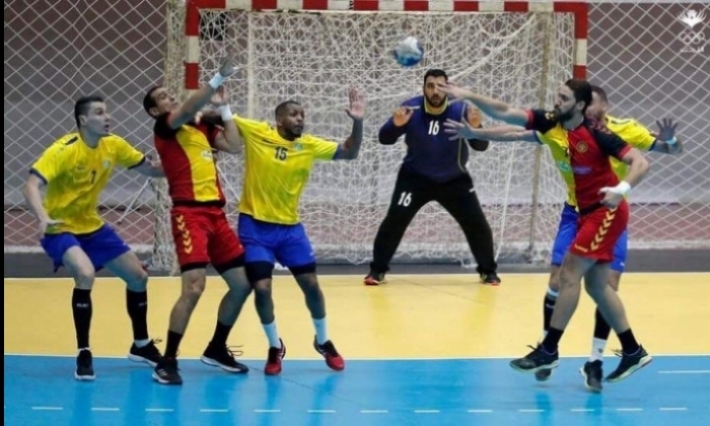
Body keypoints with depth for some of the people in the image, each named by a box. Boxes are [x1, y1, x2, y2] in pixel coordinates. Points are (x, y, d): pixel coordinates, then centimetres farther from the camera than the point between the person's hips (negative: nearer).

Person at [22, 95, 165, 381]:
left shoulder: (114, 145, -6)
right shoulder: (64, 151, -25)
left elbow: (151, 170, 5)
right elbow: (31, 186, -34)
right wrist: (43, 217, -51)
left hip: (92, 226, 7)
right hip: (60, 229, -7)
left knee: (138, 276, 10)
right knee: (86, 274, -33)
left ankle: (141, 345, 32)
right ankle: (83, 354, -21)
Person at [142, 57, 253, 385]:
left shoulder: (202, 125, 19)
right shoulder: (165, 127, -2)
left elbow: (234, 146, 8)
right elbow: (190, 108, -21)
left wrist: (223, 107, 12)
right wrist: (219, 77, -29)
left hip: (216, 212, 8)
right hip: (190, 213, -8)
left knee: (242, 283, 10)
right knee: (194, 287, -19)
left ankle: (216, 349, 27)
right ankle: (167, 362, -12)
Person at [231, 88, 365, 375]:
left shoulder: (309, 145, -2)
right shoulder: (256, 132, -9)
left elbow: (349, 153, -1)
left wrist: (358, 123, -16)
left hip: (289, 227, 3)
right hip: (255, 225, -3)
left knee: (311, 285, 1)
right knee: (262, 288, -12)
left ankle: (323, 342, 25)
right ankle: (275, 347, 11)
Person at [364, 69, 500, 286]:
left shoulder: (461, 111, -18)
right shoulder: (411, 108, -16)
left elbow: (481, 146, -20)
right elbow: (384, 139, -16)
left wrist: (476, 127, -42)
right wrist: (396, 124, -38)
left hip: (454, 181, 0)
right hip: (415, 178, 0)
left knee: (477, 224, -2)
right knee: (394, 221, -11)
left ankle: (488, 270, 18)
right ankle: (377, 270, 3)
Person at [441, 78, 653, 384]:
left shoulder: (597, 135, -20)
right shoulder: (551, 124, -2)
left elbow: (640, 163, -23)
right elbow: (505, 113, 1)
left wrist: (621, 189, -38)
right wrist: (469, 96, -6)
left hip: (607, 212, -8)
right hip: (587, 213, 8)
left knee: (569, 273, -11)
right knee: (596, 284, 11)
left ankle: (548, 350, -6)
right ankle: (633, 352, 20)